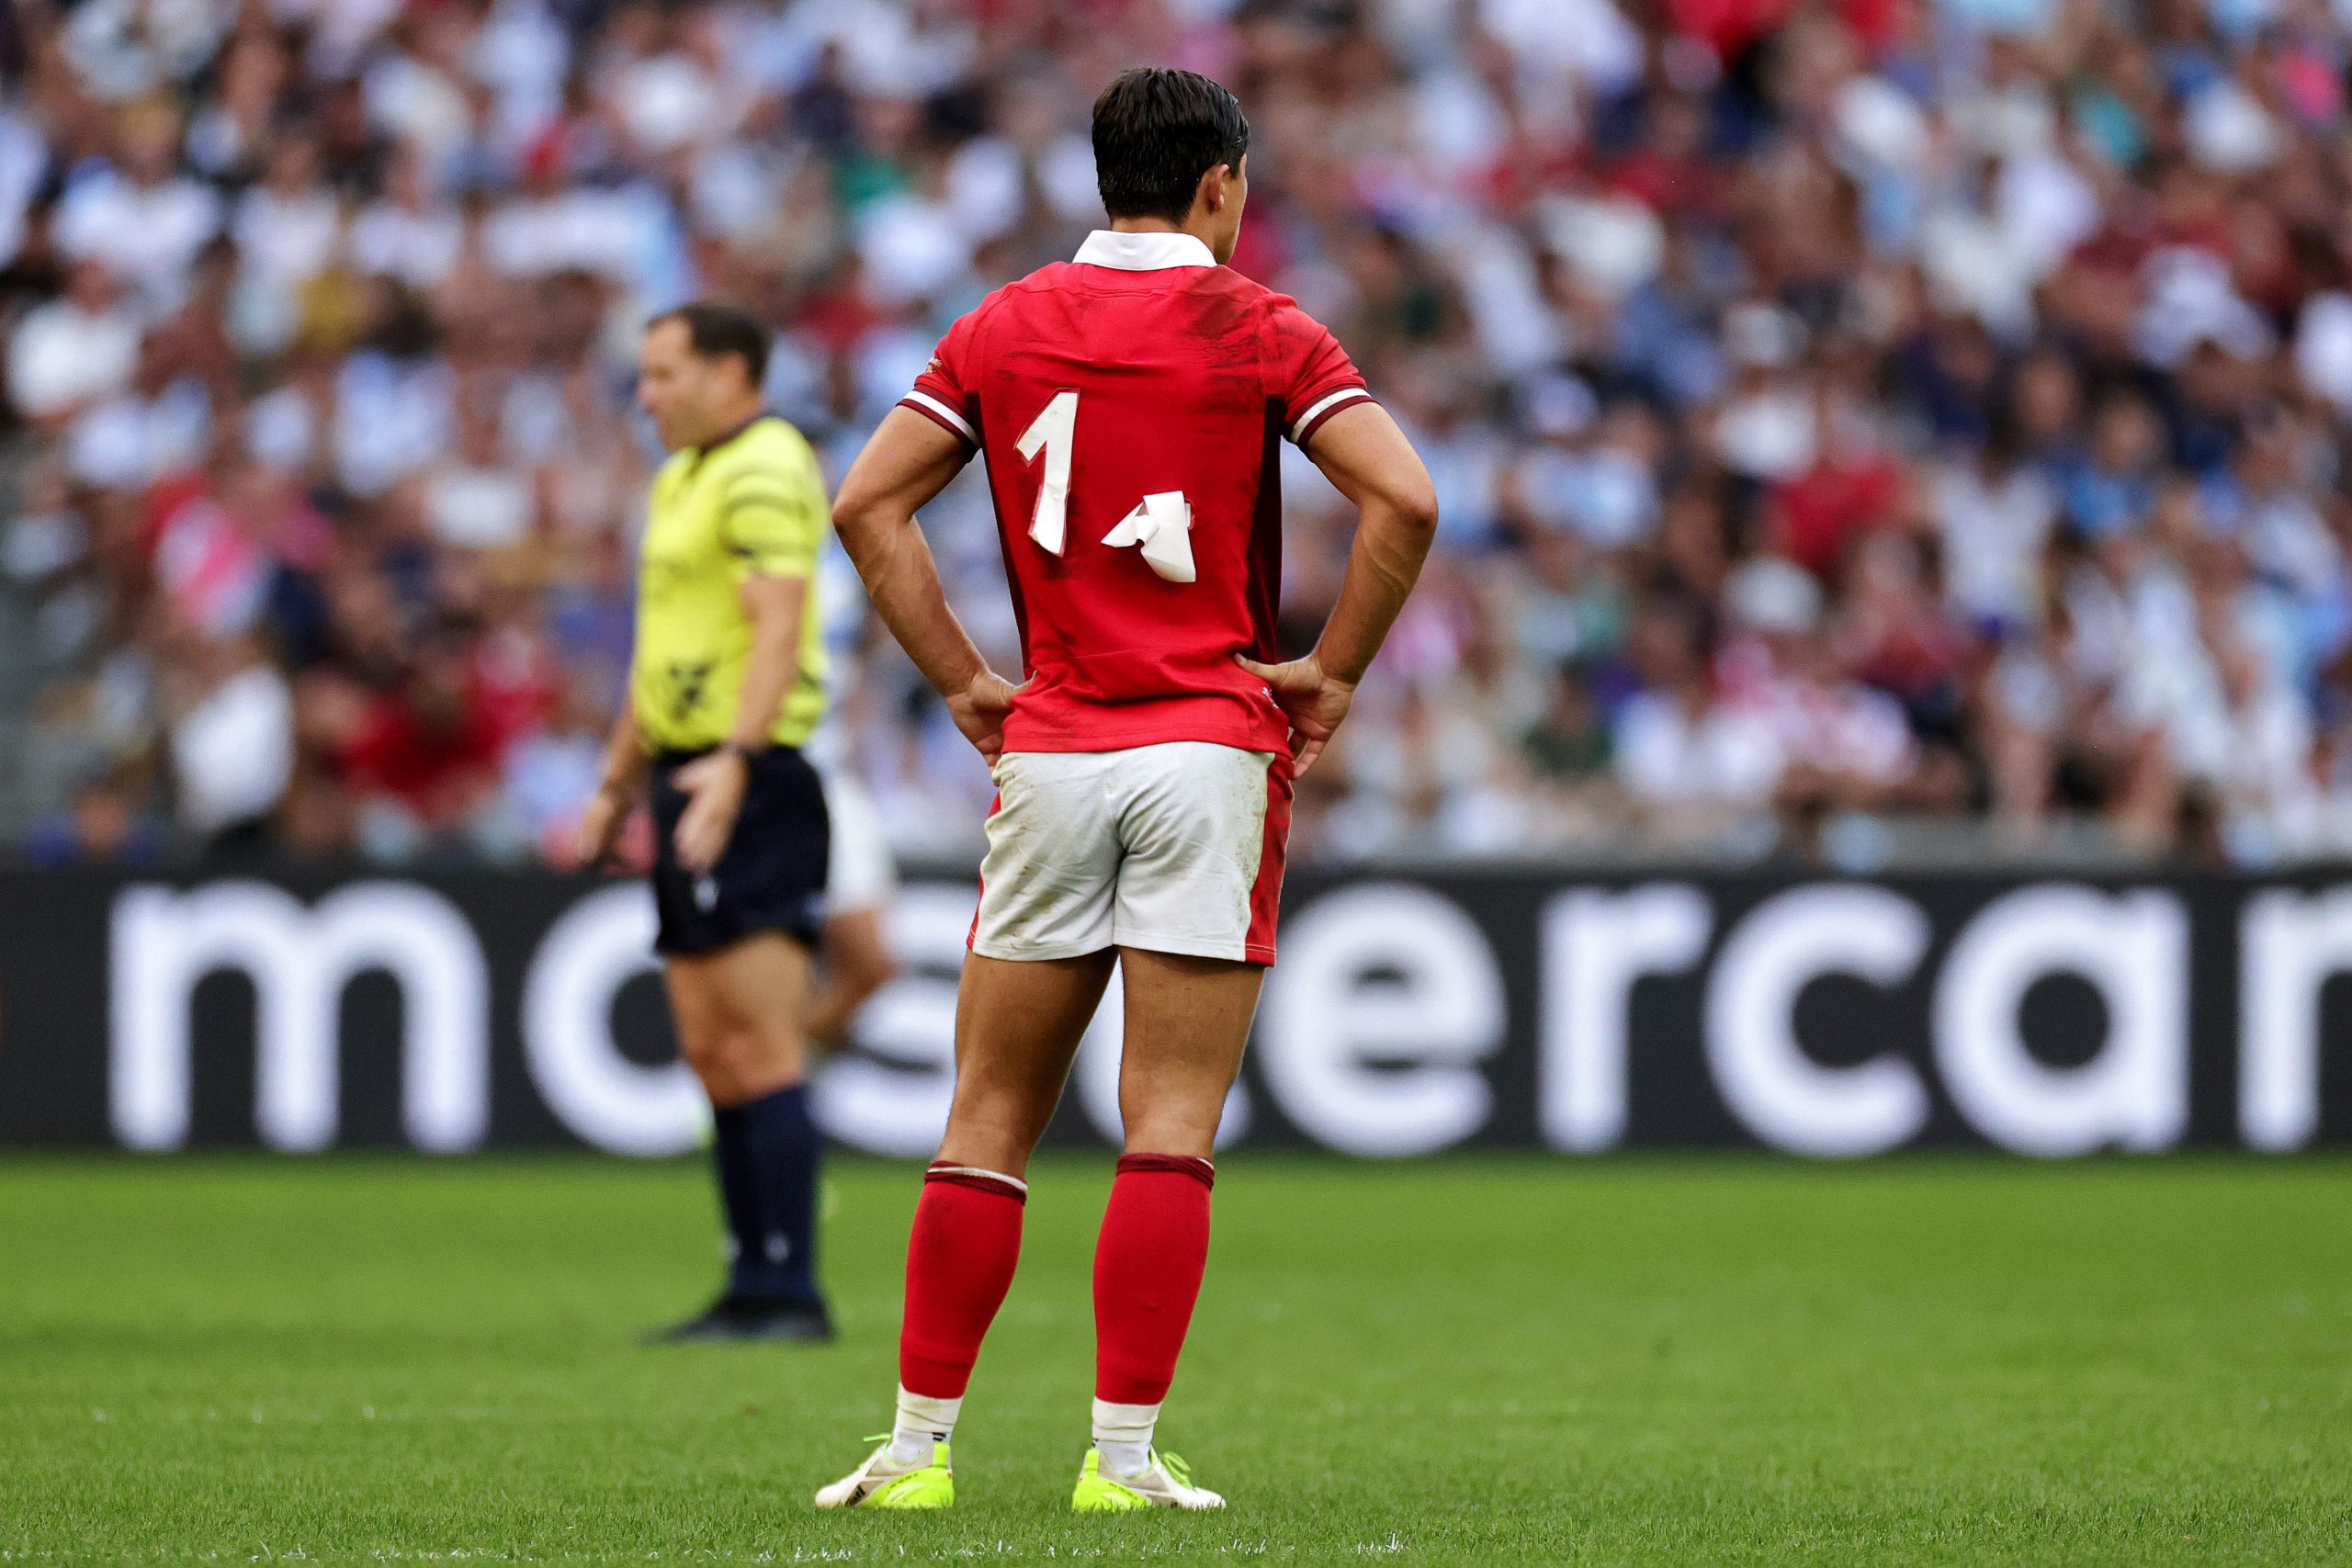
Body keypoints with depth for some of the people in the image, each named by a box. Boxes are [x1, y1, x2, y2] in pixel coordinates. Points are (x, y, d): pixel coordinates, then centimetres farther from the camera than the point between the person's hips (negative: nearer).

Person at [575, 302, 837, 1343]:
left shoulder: (764, 474, -11)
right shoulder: (681, 477, 21)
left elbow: (780, 632, -23)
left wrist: (732, 766, -33)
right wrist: (619, 783, 28)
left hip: (750, 787, -10)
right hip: (689, 786, 10)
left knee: (760, 1049, -11)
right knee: (712, 1053, 8)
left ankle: (789, 1291, -11)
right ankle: (752, 1289, 10)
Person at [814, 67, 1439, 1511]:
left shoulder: (1006, 327, 9)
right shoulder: (1261, 332, -1)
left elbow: (869, 502, 4)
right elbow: (1405, 501, -12)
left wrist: (964, 679, 7)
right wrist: (1334, 675, -2)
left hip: (1050, 750, 3)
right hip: (1211, 749, -3)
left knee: (990, 1122, 7)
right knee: (1171, 1126, -2)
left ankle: (921, 1444, 6)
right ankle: (1124, 1451, -5)